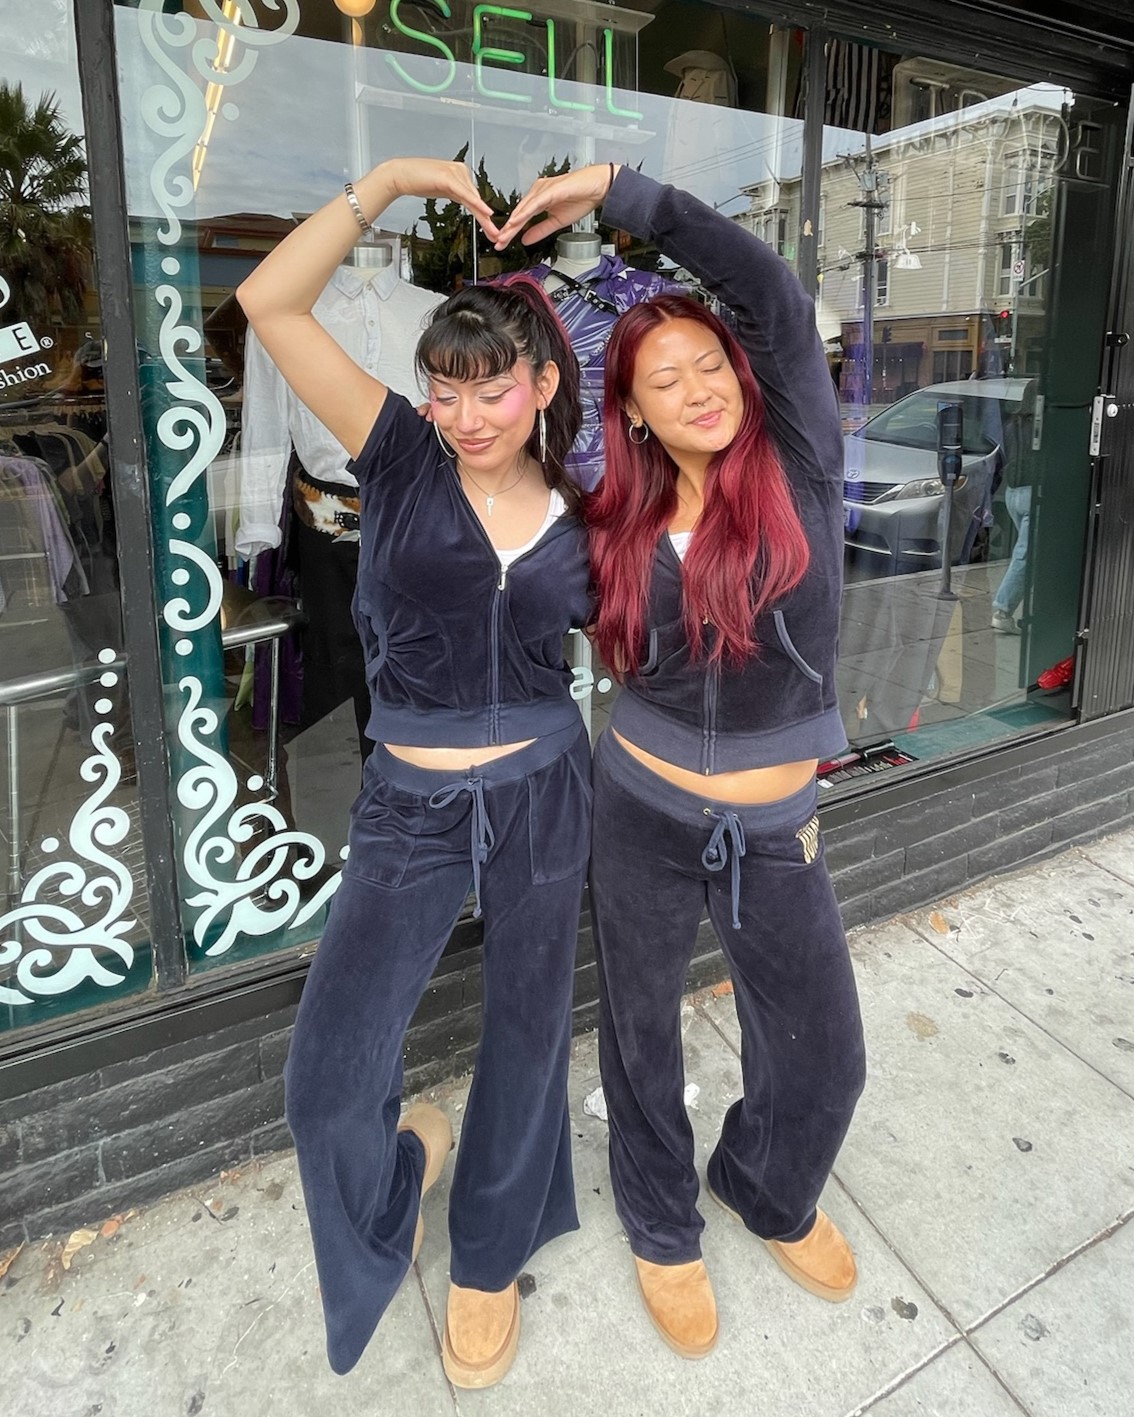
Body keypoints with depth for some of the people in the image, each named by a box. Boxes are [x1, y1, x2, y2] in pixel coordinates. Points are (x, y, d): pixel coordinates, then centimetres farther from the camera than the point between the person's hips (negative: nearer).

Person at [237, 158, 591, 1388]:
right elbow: (269, 303, -8)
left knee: (527, 1031, 15)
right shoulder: (401, 457, -2)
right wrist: (386, 182, -8)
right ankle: (401, 1160, 37)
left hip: (543, 792, 2)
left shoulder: (575, 521, 3)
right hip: (411, 807, -1)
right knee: (326, 1076, -3)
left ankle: (488, 1253, 43)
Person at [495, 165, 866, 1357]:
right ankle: (663, 1232, 46)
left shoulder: (796, 464, -8)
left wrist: (615, 188, -14)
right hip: (641, 817, 1)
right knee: (640, 1033, 18)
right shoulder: (619, 521, -4)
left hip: (775, 833, 0)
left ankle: (769, 1193, 48)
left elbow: (775, 296, -17)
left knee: (821, 1055, 14)